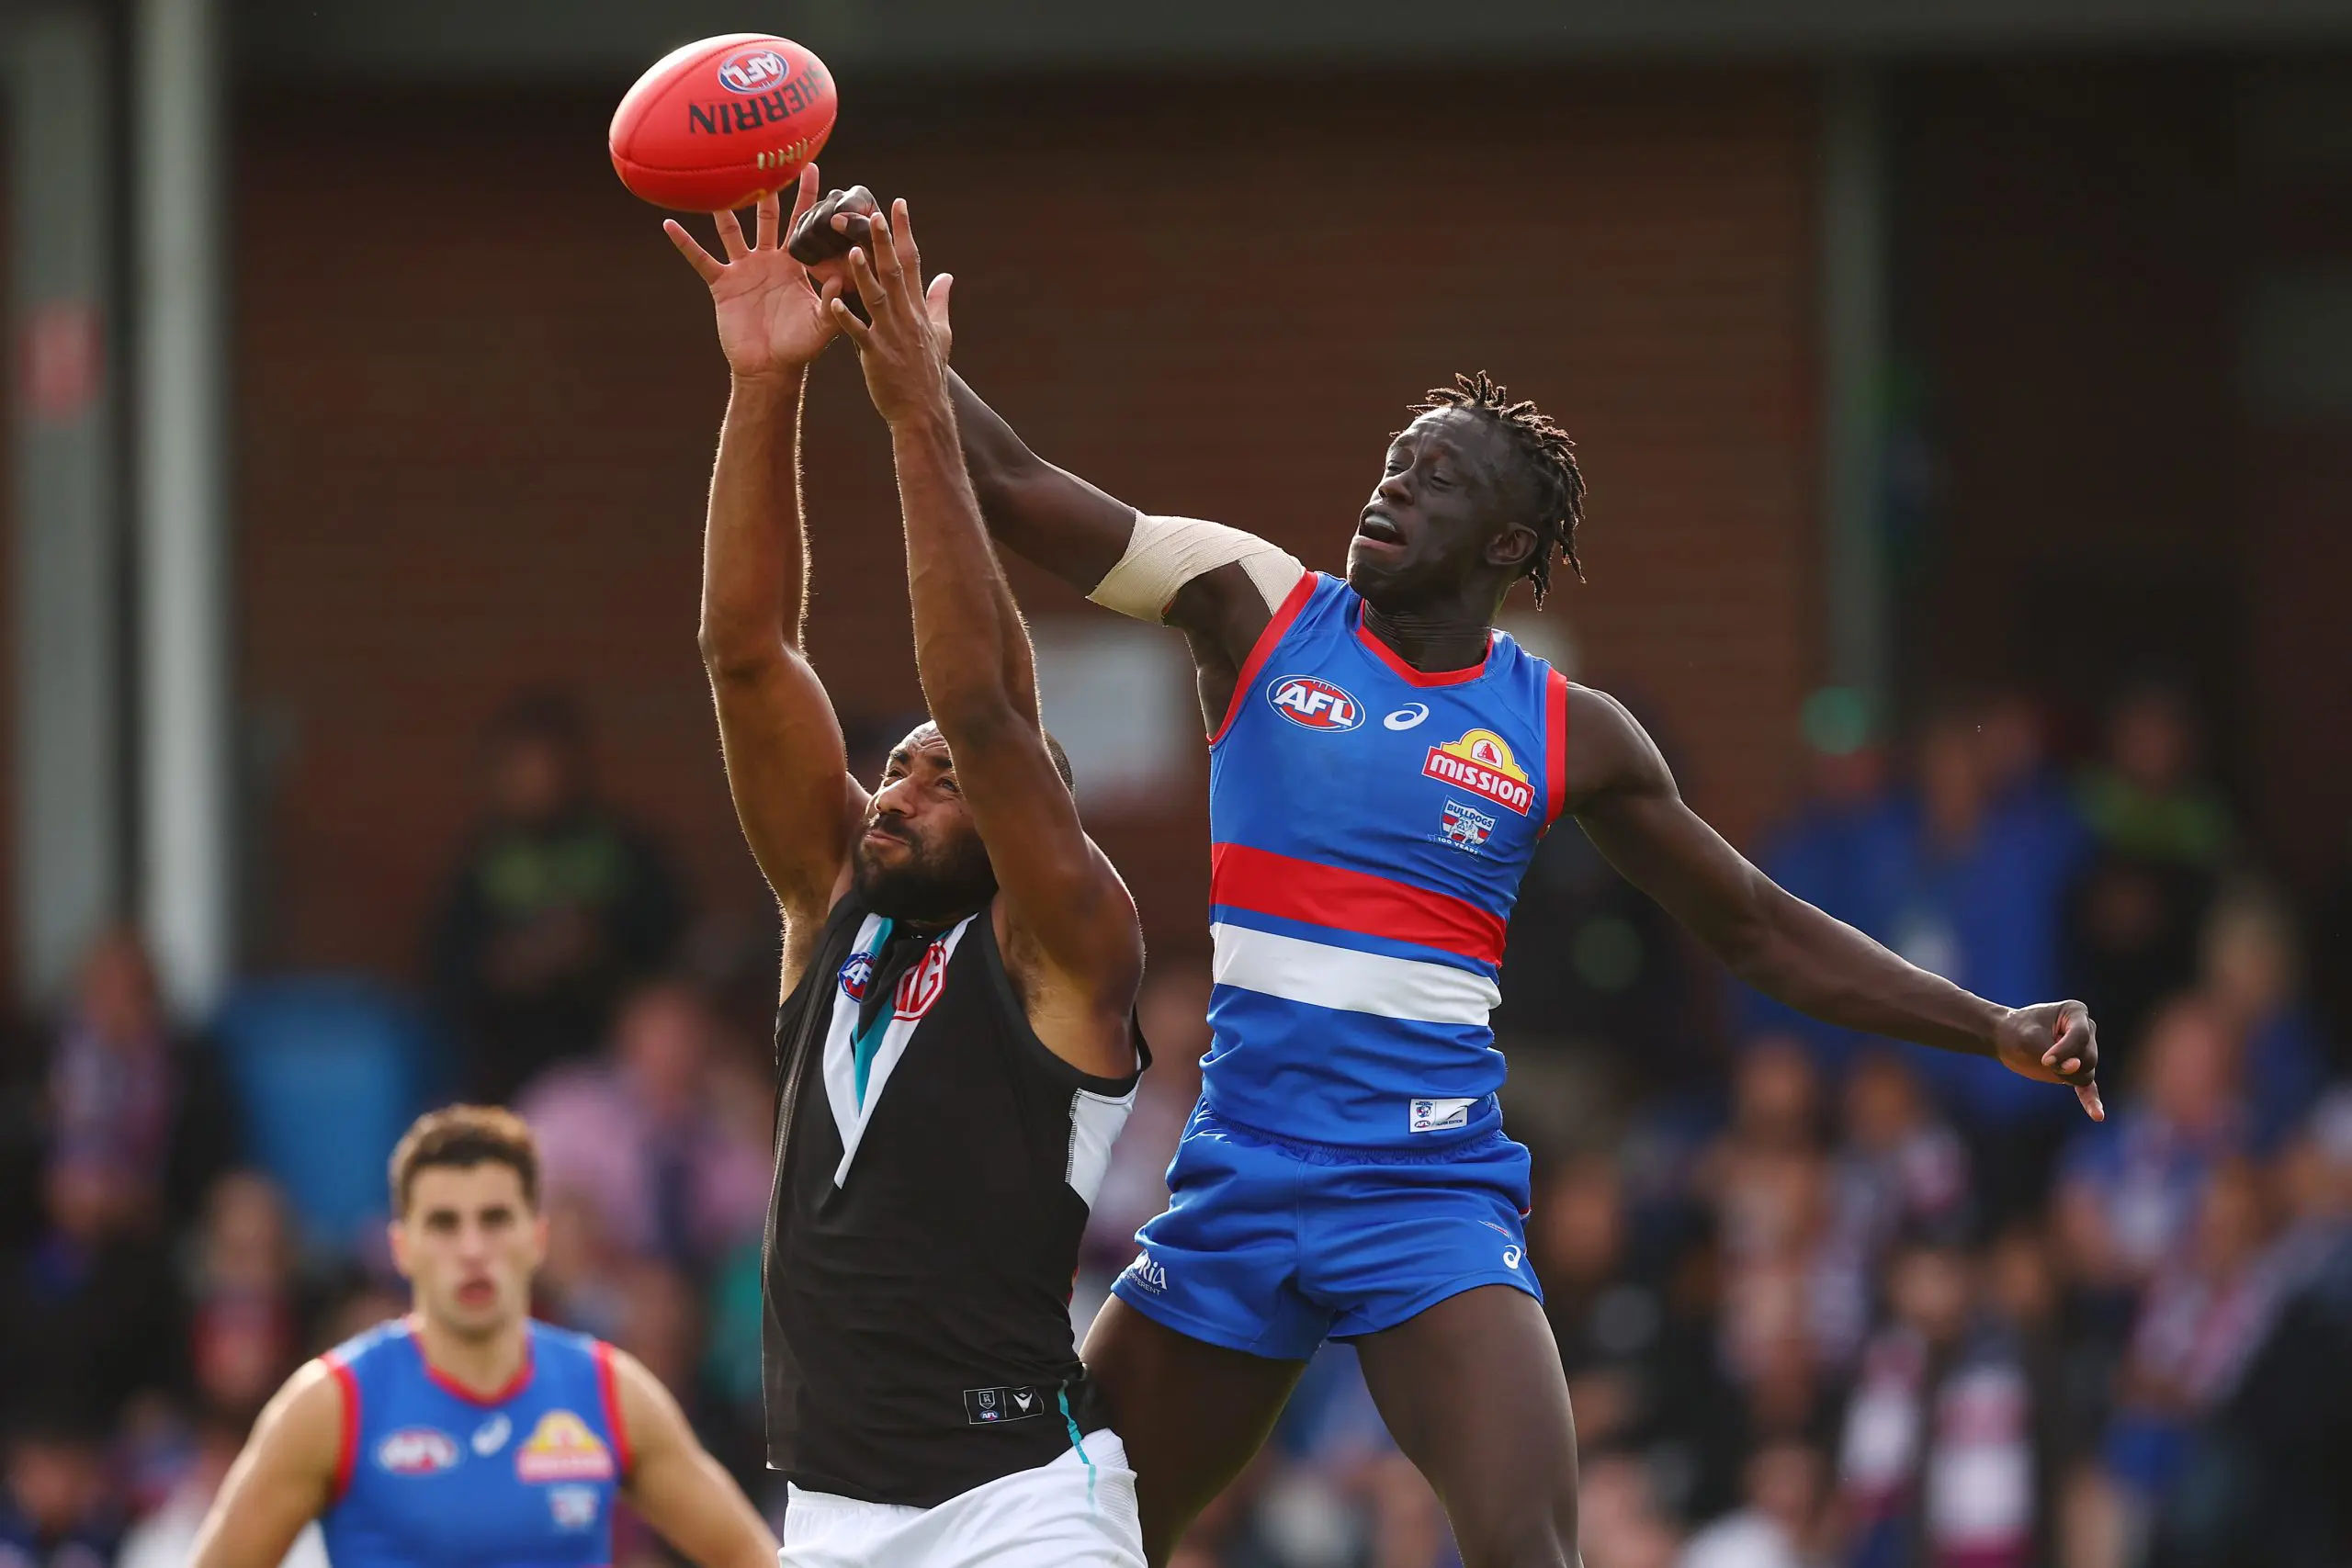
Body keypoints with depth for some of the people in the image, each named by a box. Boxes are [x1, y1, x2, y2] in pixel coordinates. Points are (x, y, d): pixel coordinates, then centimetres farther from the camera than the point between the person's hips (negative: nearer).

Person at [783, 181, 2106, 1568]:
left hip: (1433, 1193, -2)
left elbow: (1763, 932, 11)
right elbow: (1014, 484, -4)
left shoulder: (1563, 733, 4)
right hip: (1239, 1181, 2)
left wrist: (1993, 1029, 3)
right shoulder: (1260, 613, 3)